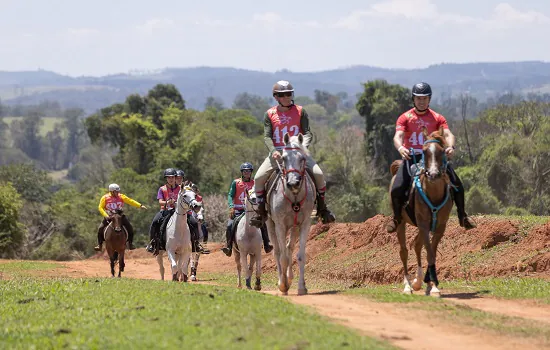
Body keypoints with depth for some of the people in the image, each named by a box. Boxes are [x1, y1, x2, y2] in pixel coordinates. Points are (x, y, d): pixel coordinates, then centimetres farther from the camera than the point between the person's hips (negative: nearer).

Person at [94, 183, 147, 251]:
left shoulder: (121, 197, -2)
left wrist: (140, 206, -8)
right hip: (109, 216, -2)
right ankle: (99, 245, -3)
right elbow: (100, 207, -8)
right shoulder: (105, 198, -7)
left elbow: (130, 201, -1)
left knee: (130, 227, -11)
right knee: (100, 228, -17)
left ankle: (130, 244, 4)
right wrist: (105, 215, -23)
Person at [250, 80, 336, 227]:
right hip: (277, 153, 0)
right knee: (259, 178, -18)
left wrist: (303, 146, -23)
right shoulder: (270, 114, 5)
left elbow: (307, 133, -2)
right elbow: (267, 136, -3)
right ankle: (261, 212, 1)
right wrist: (273, 151, -22)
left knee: (318, 174, -20)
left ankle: (322, 209, 0)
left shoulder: (300, 112, 4)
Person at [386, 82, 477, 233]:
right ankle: (396, 217, 7)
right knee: (397, 190, -21)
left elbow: (447, 134, -10)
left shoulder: (437, 118, 6)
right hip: (411, 158, -1)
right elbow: (398, 136, -14)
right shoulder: (405, 118, 2)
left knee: (457, 185, -14)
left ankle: (462, 216, 8)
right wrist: (400, 148, -37)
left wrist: (451, 146, -33)